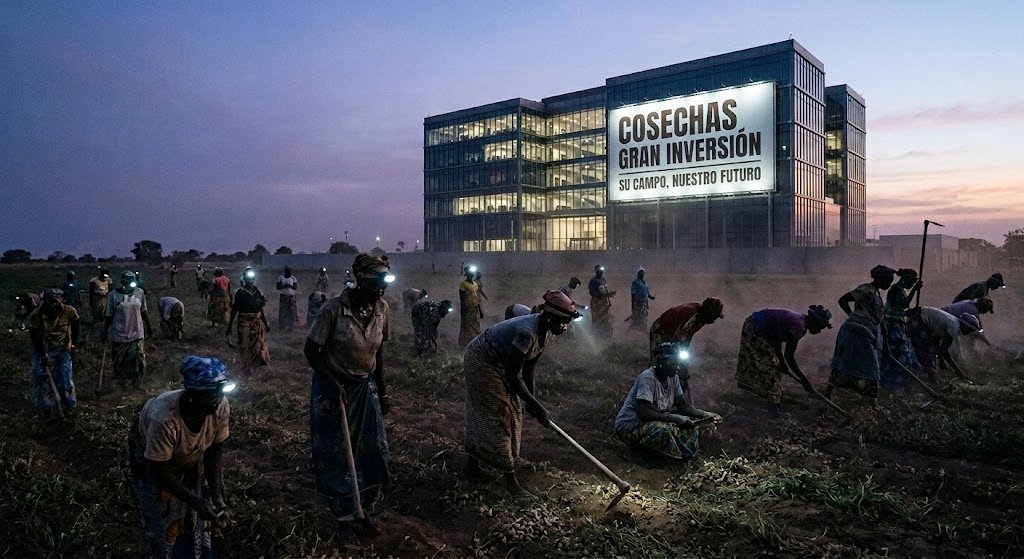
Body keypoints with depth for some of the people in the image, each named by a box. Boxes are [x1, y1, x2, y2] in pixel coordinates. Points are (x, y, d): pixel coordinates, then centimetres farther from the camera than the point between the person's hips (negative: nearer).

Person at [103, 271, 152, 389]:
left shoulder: (139, 292, -2)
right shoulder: (113, 295, -9)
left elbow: (144, 311, 9)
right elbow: (109, 316, -1)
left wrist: (148, 326, 13)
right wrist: (105, 332, 2)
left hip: (137, 333, 2)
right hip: (119, 334, -1)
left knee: (138, 359, 2)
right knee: (120, 361, 12)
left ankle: (135, 380, 24)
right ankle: (122, 380, 33)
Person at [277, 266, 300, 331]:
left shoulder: (293, 278, -1)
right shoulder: (281, 278, -2)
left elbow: (295, 288, -4)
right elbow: (278, 287, -3)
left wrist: (290, 286, -22)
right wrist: (284, 286, -20)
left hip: (291, 297, 0)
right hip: (283, 296, 0)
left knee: (292, 311, -3)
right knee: (283, 311, -1)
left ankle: (291, 325, 3)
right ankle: (283, 325, 6)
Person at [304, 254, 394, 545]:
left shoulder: (382, 309, -8)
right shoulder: (334, 308, -23)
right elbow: (311, 350, -13)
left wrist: (381, 388, 9)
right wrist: (333, 383, -21)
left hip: (365, 387, 4)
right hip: (332, 387, -4)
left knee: (374, 450, 6)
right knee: (335, 454, 6)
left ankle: (366, 509, 29)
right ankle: (344, 518, 25)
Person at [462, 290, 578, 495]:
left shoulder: (543, 331, -8)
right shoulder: (527, 332, -36)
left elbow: (529, 367, 0)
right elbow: (513, 376, -31)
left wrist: (532, 400, -5)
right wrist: (536, 406, -26)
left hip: (498, 363, 10)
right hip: (481, 361, -9)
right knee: (494, 416, -4)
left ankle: (471, 463, 27)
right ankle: (509, 474, 6)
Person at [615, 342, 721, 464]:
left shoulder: (673, 377, 0)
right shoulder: (647, 378, -24)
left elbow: (683, 405, 5)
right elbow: (643, 413, -32)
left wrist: (705, 415, -11)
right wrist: (675, 418, -33)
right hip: (629, 426, -9)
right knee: (661, 430, -35)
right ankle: (636, 451, -8)